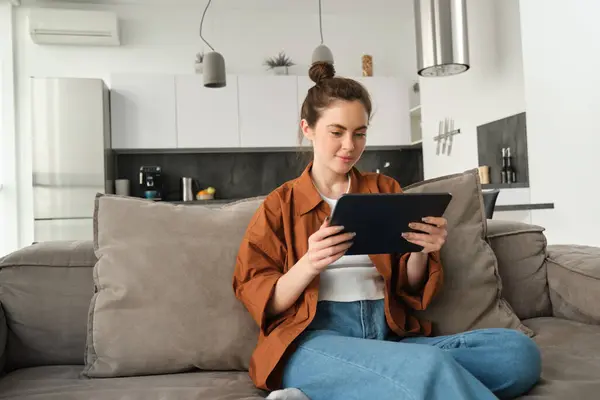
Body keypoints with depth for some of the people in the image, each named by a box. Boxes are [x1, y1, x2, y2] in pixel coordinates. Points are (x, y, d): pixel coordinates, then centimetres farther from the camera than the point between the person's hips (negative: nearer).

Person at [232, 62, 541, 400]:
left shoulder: (386, 190, 18)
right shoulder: (279, 204, 12)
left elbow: (408, 288, 19)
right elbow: (261, 301, 4)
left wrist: (419, 253, -4)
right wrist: (308, 265, -16)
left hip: (389, 335, 8)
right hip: (312, 342, -7)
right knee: (429, 368, -39)